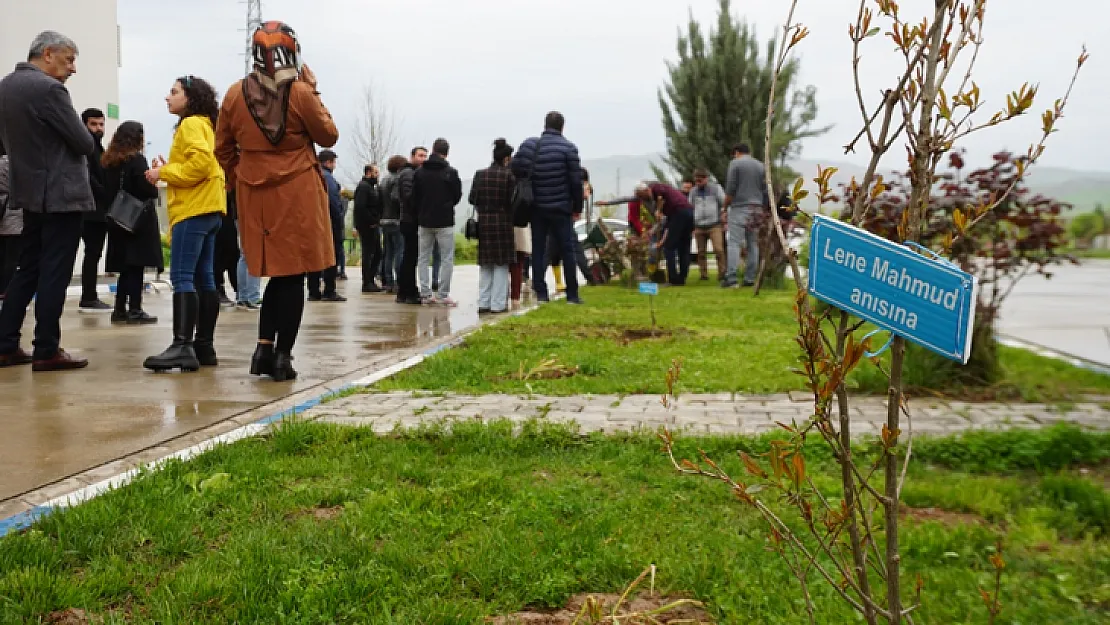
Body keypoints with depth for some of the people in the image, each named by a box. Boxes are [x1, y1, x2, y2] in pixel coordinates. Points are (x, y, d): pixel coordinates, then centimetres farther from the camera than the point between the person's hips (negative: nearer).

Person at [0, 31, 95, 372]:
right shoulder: (49, 89, -18)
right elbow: (85, 143, -15)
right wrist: (77, 142, 6)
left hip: (31, 191, 9)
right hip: (60, 193, -9)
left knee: (28, 269, 15)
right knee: (54, 274, -3)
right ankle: (46, 351, 1)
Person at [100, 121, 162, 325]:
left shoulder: (108, 161, 10)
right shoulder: (137, 159, -11)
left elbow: (107, 189, 12)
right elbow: (150, 190, -17)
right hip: (139, 220, -7)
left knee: (125, 266, 12)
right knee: (136, 266, -4)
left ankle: (120, 309, 14)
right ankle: (135, 310, -5)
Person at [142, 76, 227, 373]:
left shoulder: (191, 124, -7)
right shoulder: (202, 124, 24)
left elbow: (200, 163, -21)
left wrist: (163, 172, -12)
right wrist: (167, 170, 11)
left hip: (194, 209, -10)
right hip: (206, 207, 10)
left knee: (182, 277, -15)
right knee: (203, 278, 8)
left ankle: (183, 347, -21)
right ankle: (204, 346, 10)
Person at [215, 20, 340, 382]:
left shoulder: (235, 94, 2)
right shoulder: (300, 93, -10)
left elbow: (223, 150, 9)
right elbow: (328, 136, 2)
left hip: (255, 196, 4)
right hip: (296, 195, -4)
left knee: (278, 273, 17)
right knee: (293, 276, 3)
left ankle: (264, 348, 11)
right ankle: (281, 356, 5)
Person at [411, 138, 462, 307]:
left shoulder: (419, 172, 1)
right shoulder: (451, 172, -8)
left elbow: (414, 197, 4)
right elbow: (457, 195, 1)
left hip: (424, 221, 3)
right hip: (445, 221, -3)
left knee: (423, 258, 11)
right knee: (447, 259, 2)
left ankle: (425, 294, 7)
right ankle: (443, 295, -2)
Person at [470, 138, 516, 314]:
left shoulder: (480, 174, 3)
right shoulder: (509, 175, -9)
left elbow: (472, 199, 4)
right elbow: (513, 200, -10)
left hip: (483, 222, 4)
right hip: (502, 222, -4)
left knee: (485, 265, 12)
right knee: (501, 264, 4)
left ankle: (483, 303, 13)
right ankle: (498, 304, 3)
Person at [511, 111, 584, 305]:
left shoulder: (530, 145, 2)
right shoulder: (568, 148, -6)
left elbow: (517, 171, -2)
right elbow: (576, 180, -7)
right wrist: (577, 207, 3)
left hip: (537, 208, 3)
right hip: (560, 208, -3)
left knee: (538, 249, 7)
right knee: (567, 250, 4)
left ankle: (541, 292, 5)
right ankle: (572, 294, 4)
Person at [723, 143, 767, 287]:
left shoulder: (735, 163, -1)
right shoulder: (760, 166, 14)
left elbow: (730, 188, -7)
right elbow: (765, 190, 13)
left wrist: (725, 205, 4)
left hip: (739, 207, -5)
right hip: (756, 208, 5)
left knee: (734, 243, -7)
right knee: (753, 243, 6)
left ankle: (732, 278, -13)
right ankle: (750, 278, 4)